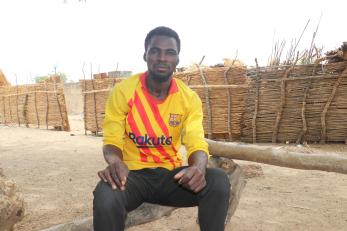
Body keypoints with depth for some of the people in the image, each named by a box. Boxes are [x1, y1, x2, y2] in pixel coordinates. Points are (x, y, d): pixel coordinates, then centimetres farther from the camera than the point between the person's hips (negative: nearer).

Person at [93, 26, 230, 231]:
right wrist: (115, 162, -32)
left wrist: (199, 167, -34)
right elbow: (112, 142, -7)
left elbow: (197, 144, -9)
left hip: (171, 173, 2)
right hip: (133, 173, -2)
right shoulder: (122, 92, -9)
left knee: (218, 181, -25)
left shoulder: (190, 98, -4)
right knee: (106, 199, -35)